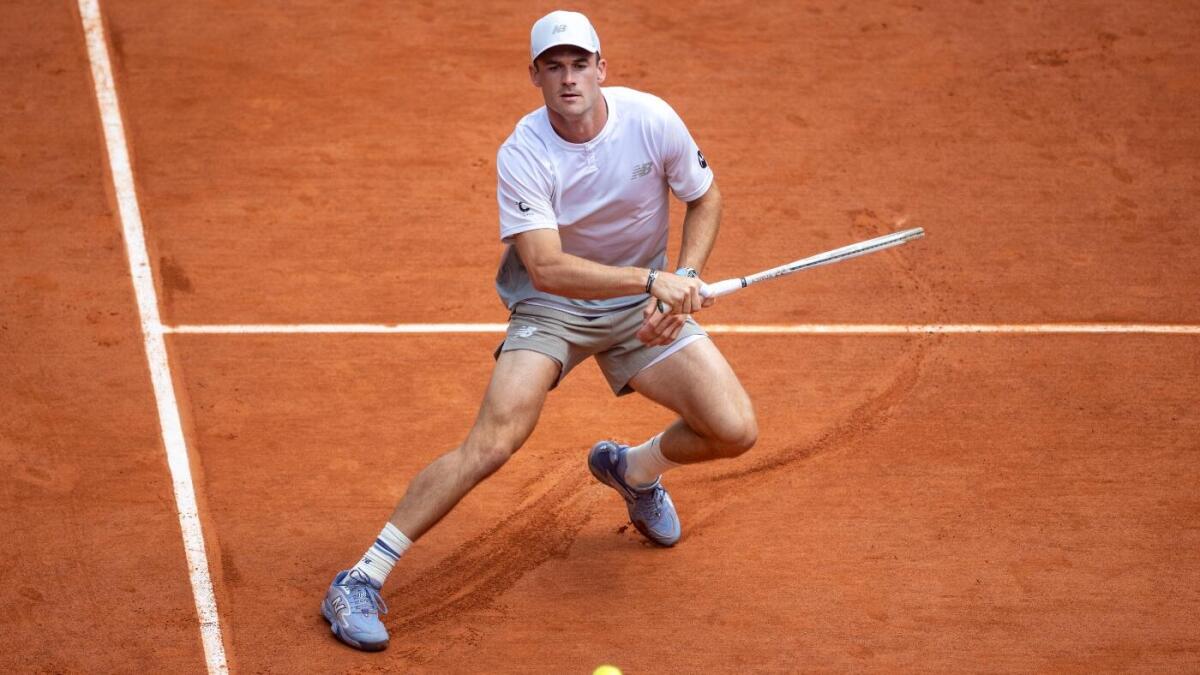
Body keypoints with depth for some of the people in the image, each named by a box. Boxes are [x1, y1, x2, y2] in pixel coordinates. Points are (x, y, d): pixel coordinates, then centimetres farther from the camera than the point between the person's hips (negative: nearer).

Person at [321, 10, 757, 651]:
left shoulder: (651, 119, -13)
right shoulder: (521, 156, -21)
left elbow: (705, 197, 3)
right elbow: (548, 268, -29)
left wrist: (684, 280, -11)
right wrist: (654, 279, -35)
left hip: (640, 308, 3)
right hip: (551, 305, -3)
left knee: (735, 431, -12)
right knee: (492, 441, -24)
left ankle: (633, 468, 23)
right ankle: (361, 580, -16)